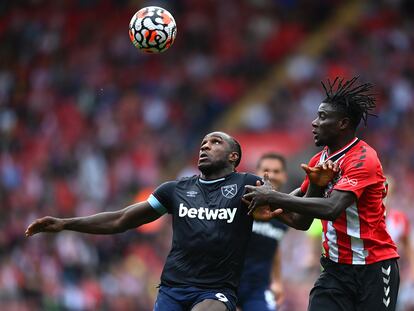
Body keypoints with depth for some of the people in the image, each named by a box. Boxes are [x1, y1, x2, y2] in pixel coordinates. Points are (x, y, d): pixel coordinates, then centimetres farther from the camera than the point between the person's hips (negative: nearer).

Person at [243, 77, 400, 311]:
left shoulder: (363, 159, -15)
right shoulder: (319, 162, 10)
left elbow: (331, 209, -29)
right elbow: (301, 221, 15)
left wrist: (274, 197, -24)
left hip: (373, 268, -7)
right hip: (335, 269, 7)